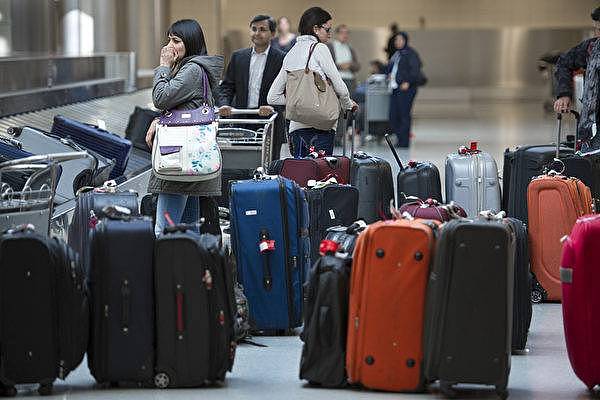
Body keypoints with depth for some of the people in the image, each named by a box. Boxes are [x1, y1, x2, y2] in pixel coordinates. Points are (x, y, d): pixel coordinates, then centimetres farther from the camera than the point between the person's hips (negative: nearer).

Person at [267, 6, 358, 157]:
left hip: (296, 127, 7)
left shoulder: (290, 54, 16)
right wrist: (348, 104, 14)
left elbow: (272, 97, 15)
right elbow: (340, 88, -6)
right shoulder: (319, 48, -4)